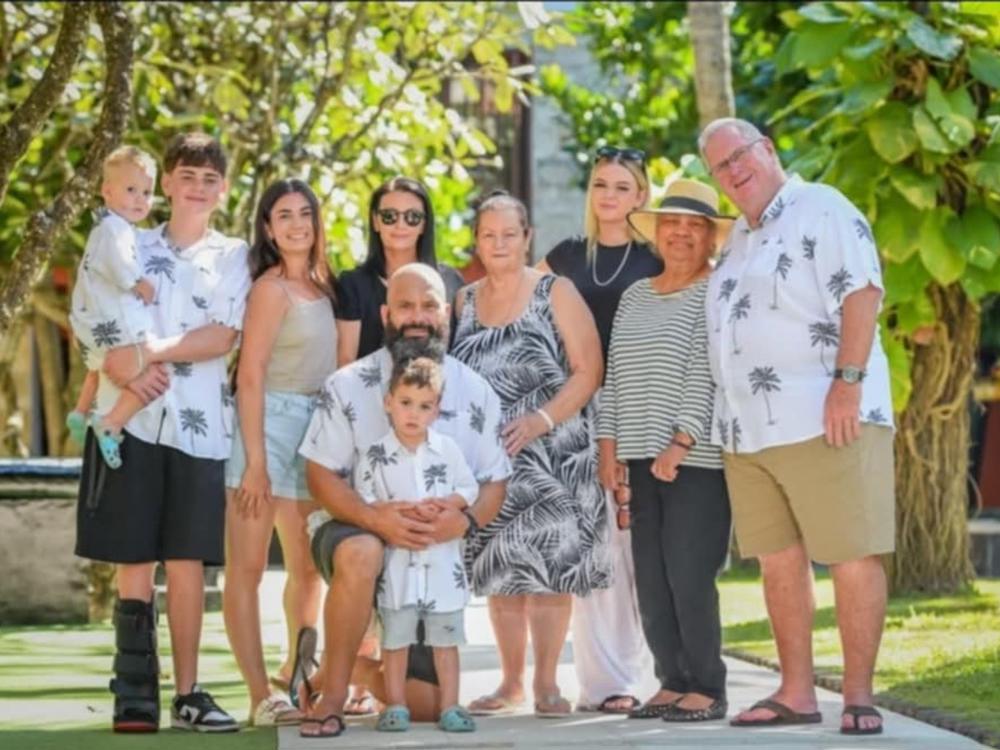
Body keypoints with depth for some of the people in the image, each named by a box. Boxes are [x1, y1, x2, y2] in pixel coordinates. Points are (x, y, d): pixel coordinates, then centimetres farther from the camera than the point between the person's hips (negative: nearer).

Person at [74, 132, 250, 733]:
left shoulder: (233, 257, 10)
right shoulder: (132, 247, 13)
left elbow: (224, 336, -3)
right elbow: (87, 322, 5)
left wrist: (152, 350, -15)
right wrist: (123, 362, -15)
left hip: (200, 424, 0)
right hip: (132, 418, 0)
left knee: (188, 560, 0)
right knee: (134, 558, -1)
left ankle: (187, 693, 4)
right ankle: (136, 694, 0)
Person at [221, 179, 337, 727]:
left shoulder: (322, 284, 13)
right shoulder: (273, 287, -9)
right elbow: (250, 376, -13)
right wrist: (255, 462, -17)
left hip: (313, 432, 8)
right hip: (267, 424, -8)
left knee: (309, 568, 16)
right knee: (247, 567, -7)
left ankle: (296, 677, 31)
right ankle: (261, 697, -10)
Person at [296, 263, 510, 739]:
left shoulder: (475, 393, 0)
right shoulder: (347, 387, -8)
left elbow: (494, 484, 1)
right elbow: (321, 476, -9)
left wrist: (464, 520, -22)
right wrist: (375, 519, -27)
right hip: (357, 532, -3)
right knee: (361, 556, -42)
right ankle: (332, 693, -24)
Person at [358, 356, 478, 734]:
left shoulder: (447, 449, 3)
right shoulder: (376, 457, -3)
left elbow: (469, 490, 6)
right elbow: (364, 505, -6)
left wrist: (445, 504, -13)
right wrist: (405, 512, -16)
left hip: (442, 560, 2)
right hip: (397, 562, -2)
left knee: (446, 638, 6)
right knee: (396, 638, 4)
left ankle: (450, 706, 11)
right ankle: (395, 706, 12)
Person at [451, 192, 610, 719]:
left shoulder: (555, 294, -1)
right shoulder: (464, 302, 11)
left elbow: (587, 371, -7)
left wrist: (542, 419, -17)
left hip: (550, 454, -4)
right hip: (488, 457, 4)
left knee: (547, 562, -7)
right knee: (501, 569, 5)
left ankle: (546, 682, 0)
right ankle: (511, 681, 14)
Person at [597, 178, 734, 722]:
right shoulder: (635, 296, 18)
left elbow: (708, 376, -11)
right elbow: (616, 375, 18)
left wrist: (681, 442, -18)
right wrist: (608, 443, 10)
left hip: (698, 459, -7)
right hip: (643, 457, 7)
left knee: (689, 575, -9)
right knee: (650, 579, 5)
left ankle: (708, 688, -1)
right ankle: (672, 683, 12)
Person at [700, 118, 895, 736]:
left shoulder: (822, 210, -3)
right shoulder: (739, 240, 22)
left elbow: (862, 292, -13)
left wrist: (848, 380, -22)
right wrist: (707, 423, 22)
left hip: (824, 422, -9)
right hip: (749, 430, 9)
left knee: (853, 558, -6)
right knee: (778, 561, 9)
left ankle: (858, 696, -3)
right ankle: (797, 692, 15)